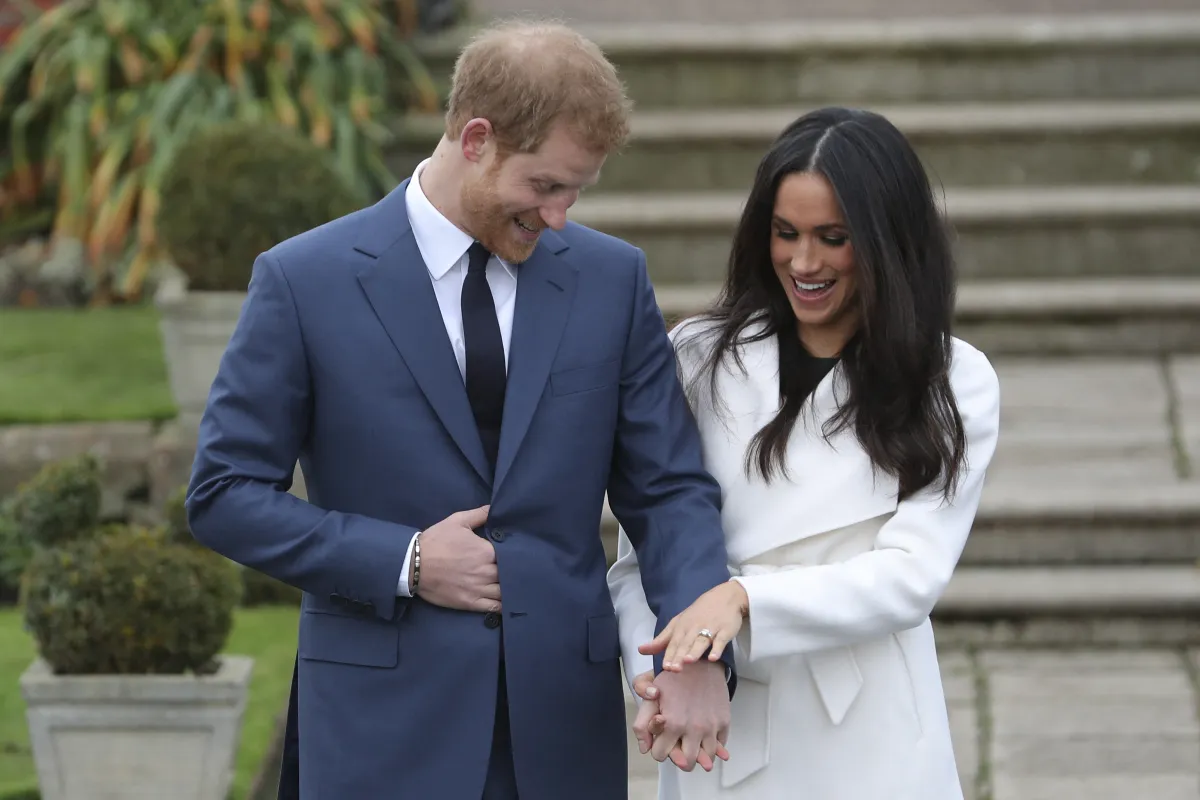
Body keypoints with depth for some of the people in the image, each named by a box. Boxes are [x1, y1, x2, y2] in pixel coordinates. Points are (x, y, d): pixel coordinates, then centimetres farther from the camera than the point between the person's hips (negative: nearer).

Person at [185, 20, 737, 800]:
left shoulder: (612, 278, 4)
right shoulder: (305, 281, -4)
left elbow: (668, 488, 4)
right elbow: (225, 494, -2)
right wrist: (404, 562, -12)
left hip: (563, 732, 3)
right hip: (385, 731, -3)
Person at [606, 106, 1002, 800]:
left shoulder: (955, 383, -1)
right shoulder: (700, 357, 1)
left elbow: (910, 575, -10)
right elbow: (643, 551, 1)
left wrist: (746, 599, -23)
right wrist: (656, 670, -18)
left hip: (870, 742, -1)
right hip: (718, 729, 1)